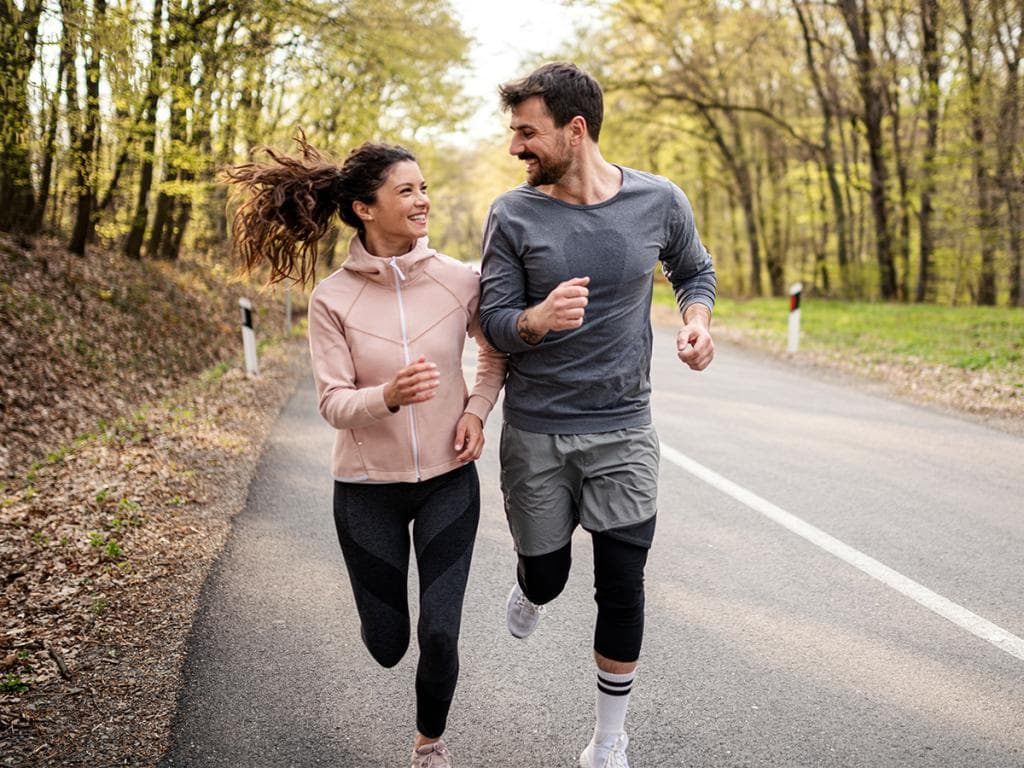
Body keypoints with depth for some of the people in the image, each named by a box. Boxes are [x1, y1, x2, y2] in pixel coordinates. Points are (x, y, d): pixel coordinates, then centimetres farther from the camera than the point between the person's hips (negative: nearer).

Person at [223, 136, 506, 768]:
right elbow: (334, 402, -12)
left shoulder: (460, 281, -8)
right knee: (386, 645, 10)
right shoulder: (333, 299, -11)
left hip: (449, 482, 1)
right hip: (368, 486, 0)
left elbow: (498, 349, 11)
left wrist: (478, 409, -5)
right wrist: (389, 395, -32)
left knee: (440, 635, -4)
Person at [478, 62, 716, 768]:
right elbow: (495, 324, -6)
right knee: (545, 574, 12)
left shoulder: (659, 201, -4)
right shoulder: (514, 215, -7)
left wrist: (698, 320, -7)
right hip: (535, 434, 0)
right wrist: (540, 318, -29)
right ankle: (531, 590, 54)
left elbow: (695, 270, 14)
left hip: (623, 430, 0)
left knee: (622, 590, 1)